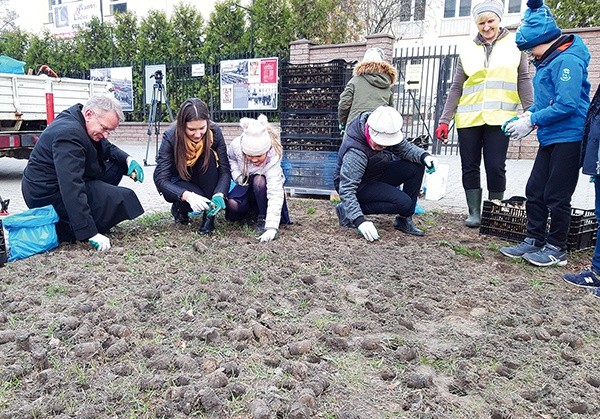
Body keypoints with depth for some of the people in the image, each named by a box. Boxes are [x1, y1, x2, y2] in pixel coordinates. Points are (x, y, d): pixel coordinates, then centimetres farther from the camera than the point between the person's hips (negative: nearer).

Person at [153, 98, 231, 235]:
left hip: (202, 181, 3)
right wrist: (188, 196, -47)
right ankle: (179, 208, 3)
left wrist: (219, 195, -43)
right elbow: (160, 179, -30)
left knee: (209, 156, -30)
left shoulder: (214, 132, -22)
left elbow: (225, 170, -23)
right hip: (178, 183, -3)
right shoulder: (170, 137, -27)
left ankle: (209, 216, -19)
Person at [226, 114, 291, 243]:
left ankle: (263, 218, -16)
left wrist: (271, 228, -53)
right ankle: (253, 212, 5)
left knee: (259, 181, -38)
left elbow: (275, 194, -44)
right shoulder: (236, 145, -27)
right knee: (232, 205, -28)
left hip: (264, 187, -2)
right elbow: (230, 158, 0)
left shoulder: (273, 159, -37)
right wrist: (237, 175, -18)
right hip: (246, 184, 3)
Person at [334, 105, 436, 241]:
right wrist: (360, 221, -46)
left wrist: (424, 156, -22)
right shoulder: (355, 153, -35)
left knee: (416, 167, -8)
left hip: (378, 175, 8)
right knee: (403, 203, -24)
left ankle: (404, 220, 1)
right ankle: (346, 210, -14)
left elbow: (405, 148, 1)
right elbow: (346, 189, -37)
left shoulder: (387, 134, -12)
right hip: (360, 186, -8)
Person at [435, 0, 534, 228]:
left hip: (499, 118, -2)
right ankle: (474, 212, 14)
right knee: (470, 167, 3)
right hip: (468, 118, 2)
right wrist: (444, 121, 5)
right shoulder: (468, 49, 12)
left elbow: (523, 81, 7)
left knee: (495, 167, -3)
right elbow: (456, 88, 11)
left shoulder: (515, 45, 9)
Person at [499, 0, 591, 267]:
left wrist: (531, 121, -18)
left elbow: (567, 105, -24)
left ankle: (556, 249, 12)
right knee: (534, 191, 10)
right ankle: (534, 241, 20)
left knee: (556, 197, -2)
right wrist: (527, 115, 4)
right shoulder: (546, 63, 13)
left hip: (569, 138, -9)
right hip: (550, 138, 9)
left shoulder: (567, 60, -16)